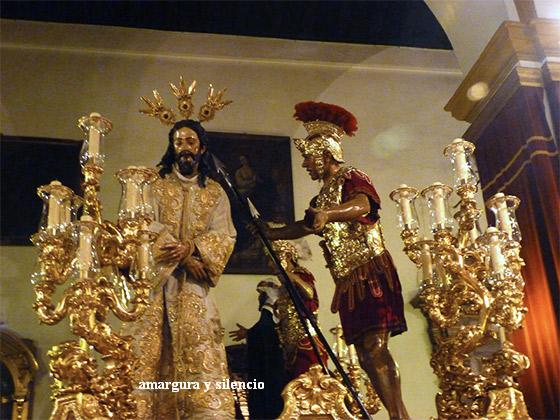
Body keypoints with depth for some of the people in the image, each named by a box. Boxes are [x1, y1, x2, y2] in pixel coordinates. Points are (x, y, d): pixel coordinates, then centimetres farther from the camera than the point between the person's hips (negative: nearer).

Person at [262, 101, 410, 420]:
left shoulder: (353, 179, -5)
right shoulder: (323, 197, 20)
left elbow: (363, 205, -27)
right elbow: (305, 226, 33)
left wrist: (330, 213, -45)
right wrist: (269, 233, 31)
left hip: (370, 273, -8)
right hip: (348, 280, 8)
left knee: (375, 346, -18)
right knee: (365, 353, 2)